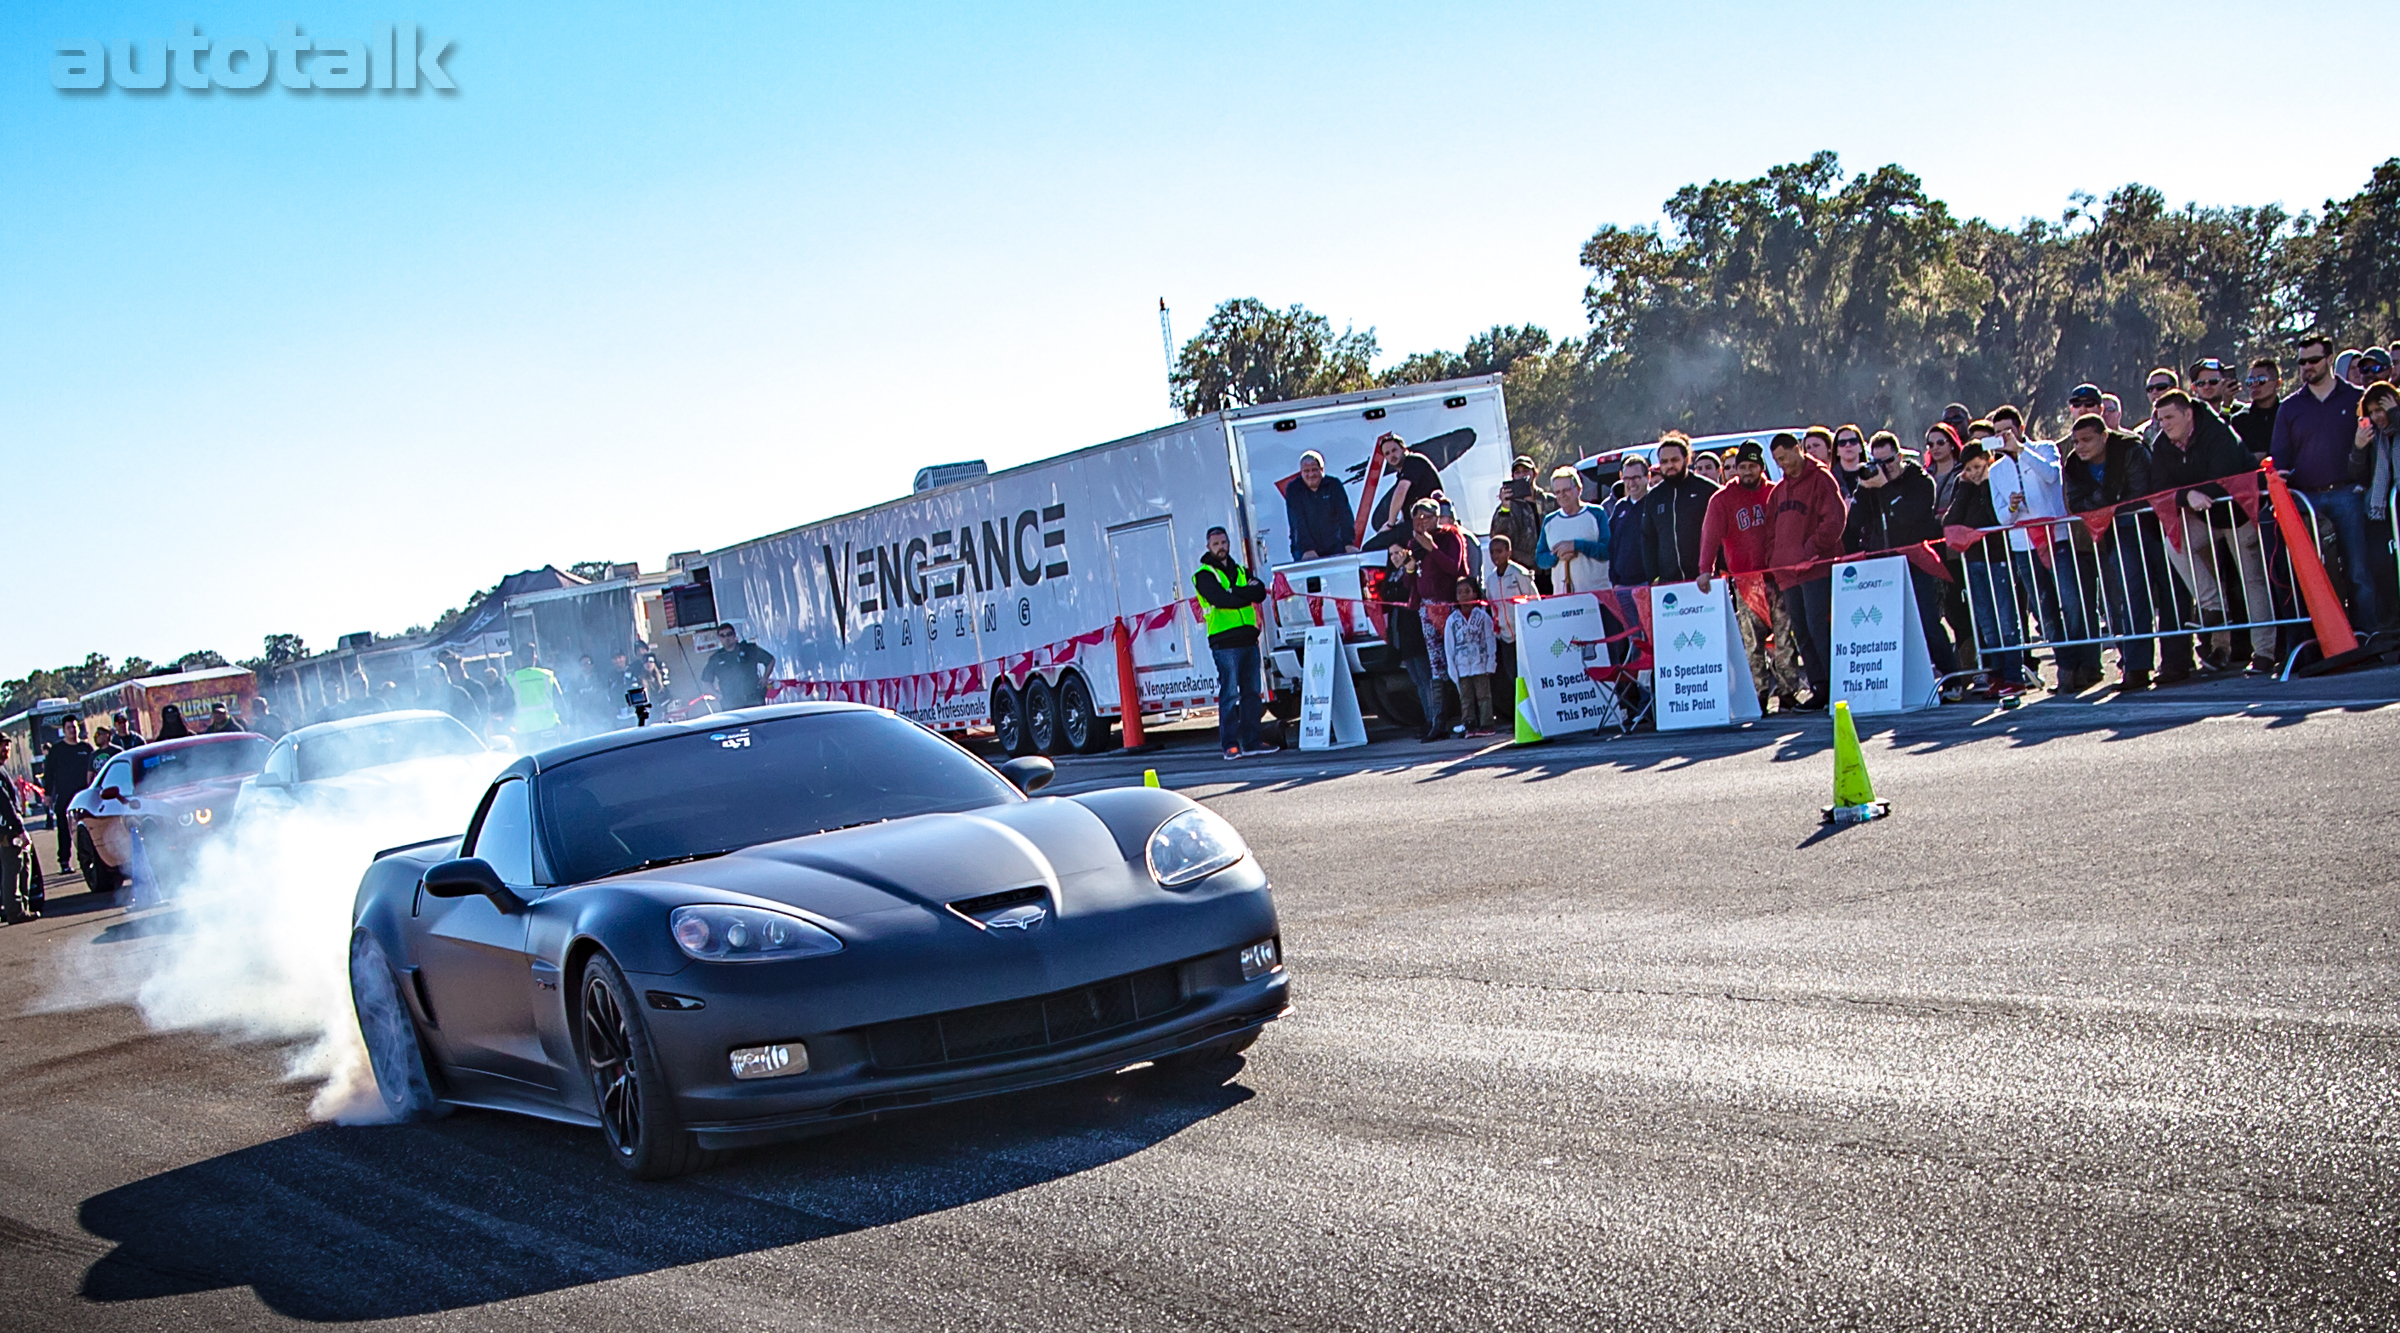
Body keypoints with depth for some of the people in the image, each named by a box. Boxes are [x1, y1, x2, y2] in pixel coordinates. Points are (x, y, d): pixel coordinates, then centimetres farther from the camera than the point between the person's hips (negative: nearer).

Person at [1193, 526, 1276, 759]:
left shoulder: (1241, 571, 20)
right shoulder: (1204, 575, 1)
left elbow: (1260, 592, 3)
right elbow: (1220, 599, -16)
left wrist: (1234, 592, -11)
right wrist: (1247, 593, -7)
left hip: (1248, 639, 6)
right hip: (1225, 642, -6)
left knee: (1251, 692, 7)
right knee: (1229, 694, -8)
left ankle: (1251, 742, 13)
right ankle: (1230, 745, -7)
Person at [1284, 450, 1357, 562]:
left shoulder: (1334, 484, 1)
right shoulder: (1293, 489, -3)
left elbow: (1345, 515, -7)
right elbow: (1297, 522, -12)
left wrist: (1349, 544, -20)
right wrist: (1307, 549, -25)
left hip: (1334, 548, 1)